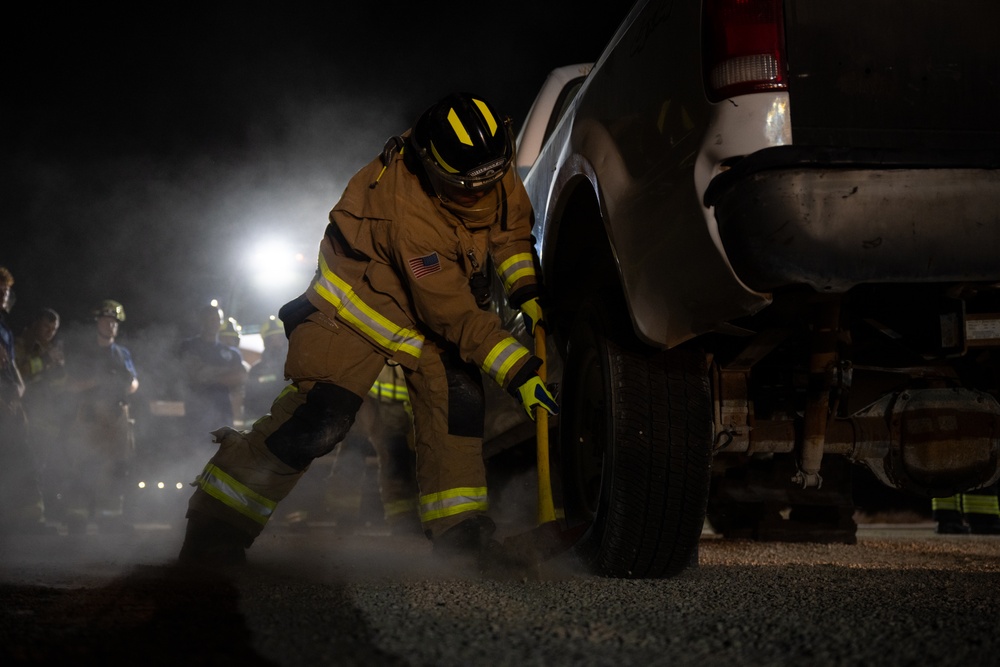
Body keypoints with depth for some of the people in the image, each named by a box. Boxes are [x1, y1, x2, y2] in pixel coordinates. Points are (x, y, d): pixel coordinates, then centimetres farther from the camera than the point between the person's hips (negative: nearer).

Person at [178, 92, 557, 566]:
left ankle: (457, 528, -3)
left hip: (436, 289, 8)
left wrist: (525, 289, -9)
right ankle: (217, 524, -10)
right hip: (361, 295, -7)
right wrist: (518, 372, -33)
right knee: (322, 414, -18)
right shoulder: (409, 210, -38)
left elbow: (512, 229, 7)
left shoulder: (496, 174, -15)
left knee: (457, 393, -11)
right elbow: (453, 312, -34)